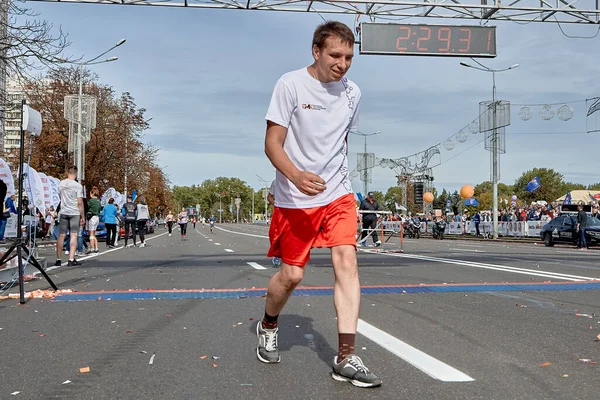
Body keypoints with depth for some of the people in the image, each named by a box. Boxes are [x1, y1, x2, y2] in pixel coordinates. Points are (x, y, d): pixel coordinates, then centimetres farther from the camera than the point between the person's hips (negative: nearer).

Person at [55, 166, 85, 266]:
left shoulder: (61, 184, 5)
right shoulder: (77, 186, -9)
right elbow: (80, 203, -10)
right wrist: (83, 216, -5)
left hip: (63, 212, 4)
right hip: (75, 213, -4)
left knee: (61, 235, 6)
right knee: (73, 235, -1)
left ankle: (58, 259, 9)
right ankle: (71, 259, -5)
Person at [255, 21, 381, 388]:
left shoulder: (352, 93, 6)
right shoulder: (290, 85, -9)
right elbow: (272, 143, -12)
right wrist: (296, 175, -30)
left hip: (338, 194, 4)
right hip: (294, 198, -3)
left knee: (347, 260, -13)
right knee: (292, 274, 1)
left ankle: (346, 358, -9)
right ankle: (268, 325, 34)